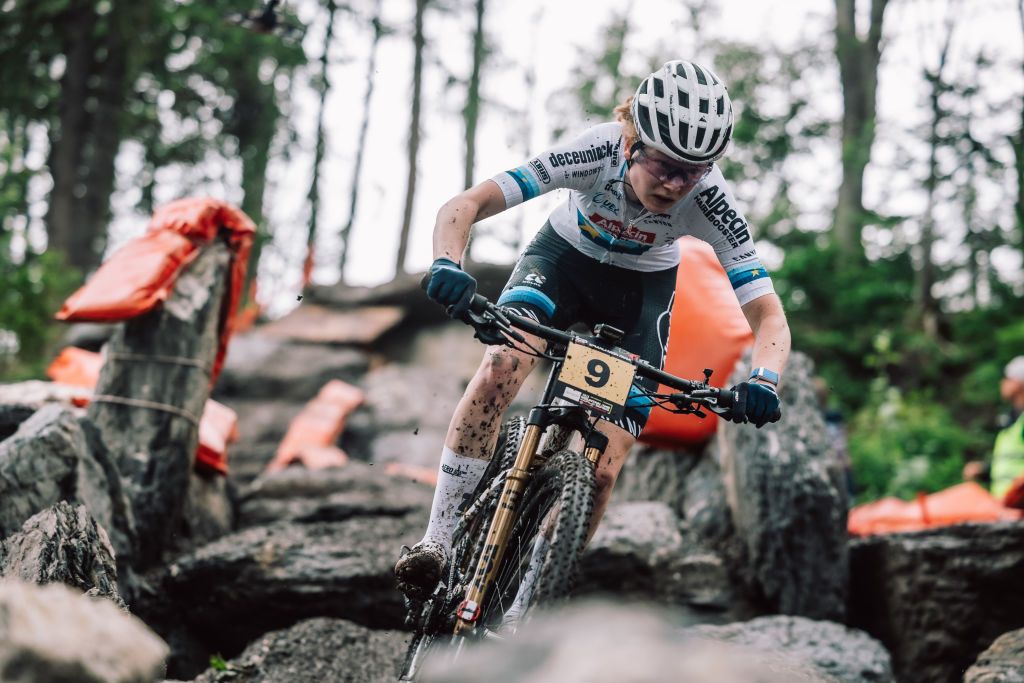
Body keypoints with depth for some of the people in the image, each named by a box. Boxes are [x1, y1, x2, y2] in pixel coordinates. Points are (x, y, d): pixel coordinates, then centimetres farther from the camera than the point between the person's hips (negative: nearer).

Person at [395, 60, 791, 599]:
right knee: (498, 370, -30)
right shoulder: (597, 151, -33)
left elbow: (768, 315, -29)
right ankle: (438, 540, -19)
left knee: (605, 464, -12)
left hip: (641, 289, 0)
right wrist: (447, 265, -57)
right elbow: (463, 206, -36)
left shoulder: (707, 197, -31)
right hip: (565, 257, 0)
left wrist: (763, 380, -50)